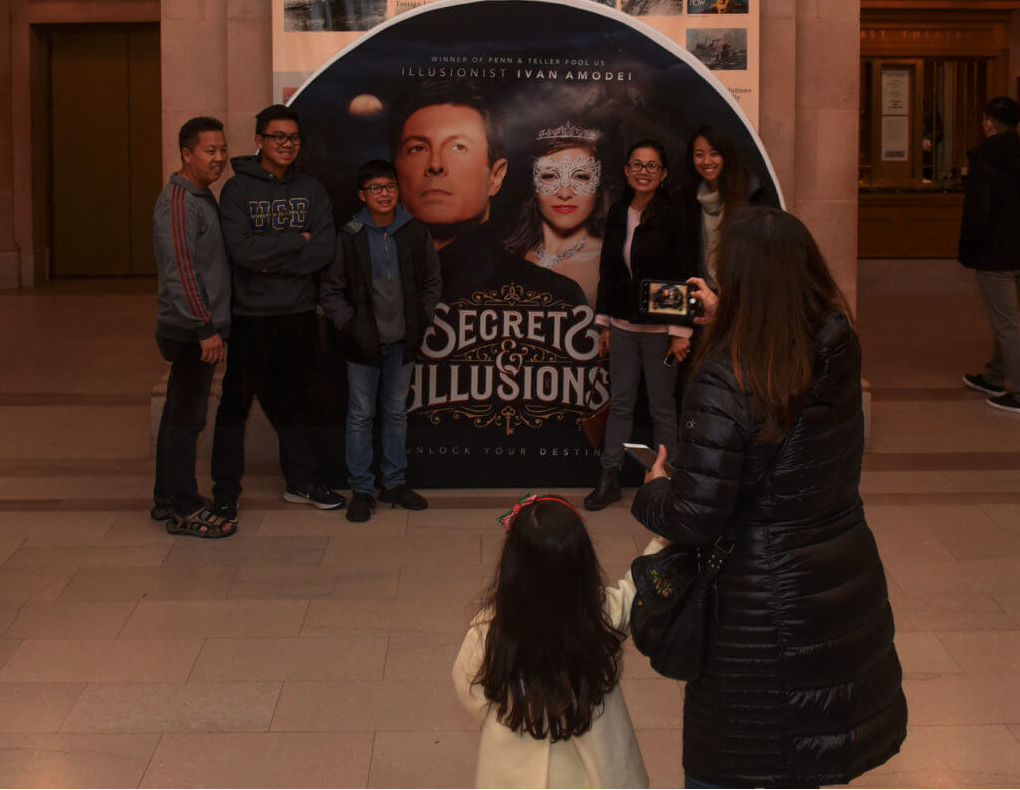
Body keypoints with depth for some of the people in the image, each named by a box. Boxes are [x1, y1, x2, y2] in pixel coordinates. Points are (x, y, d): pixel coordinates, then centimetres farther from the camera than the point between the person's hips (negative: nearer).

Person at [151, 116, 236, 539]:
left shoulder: (203, 197, 16)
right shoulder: (178, 202, -15)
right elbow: (179, 271, -22)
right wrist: (206, 327, -22)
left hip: (197, 330, 10)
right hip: (192, 330, -10)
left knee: (179, 415, 15)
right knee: (186, 417, -5)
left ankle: (167, 499, 25)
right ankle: (183, 510, 1)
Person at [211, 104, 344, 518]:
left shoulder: (311, 190, 6)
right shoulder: (238, 189, -5)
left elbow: (324, 250, -5)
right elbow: (242, 250, -18)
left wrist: (272, 262, -13)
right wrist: (296, 241, -11)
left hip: (299, 313, 4)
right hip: (249, 314, -3)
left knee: (292, 400, 15)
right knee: (236, 402, 2)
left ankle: (302, 481, 26)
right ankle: (225, 491, 11)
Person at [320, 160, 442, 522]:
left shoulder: (416, 233, 0)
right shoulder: (349, 237, -7)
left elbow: (431, 282, 10)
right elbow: (331, 290, -2)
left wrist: (421, 321, 2)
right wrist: (350, 325, -9)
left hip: (403, 342, 3)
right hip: (363, 343, -3)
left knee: (397, 412, 13)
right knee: (361, 416, 3)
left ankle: (395, 483, 25)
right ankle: (361, 489, 11)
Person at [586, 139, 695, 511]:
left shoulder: (672, 217, -9)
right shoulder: (618, 215, 7)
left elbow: (683, 278, -10)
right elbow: (608, 272, 12)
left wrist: (681, 331, -13)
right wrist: (604, 324, 11)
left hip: (659, 327, -5)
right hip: (622, 326, 5)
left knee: (661, 407, 4)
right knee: (620, 403, 9)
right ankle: (609, 477, 16)